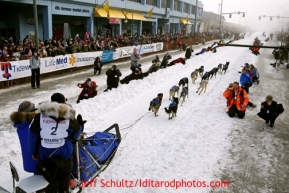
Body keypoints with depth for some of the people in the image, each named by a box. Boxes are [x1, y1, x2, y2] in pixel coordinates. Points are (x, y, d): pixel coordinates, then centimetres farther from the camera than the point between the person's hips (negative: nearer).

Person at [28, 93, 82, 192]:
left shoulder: (40, 115, -4)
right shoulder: (68, 116, -7)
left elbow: (32, 134, 0)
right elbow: (76, 132, 5)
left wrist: (33, 152, 10)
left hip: (45, 153, 0)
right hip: (64, 152, 0)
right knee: (64, 174, 21)